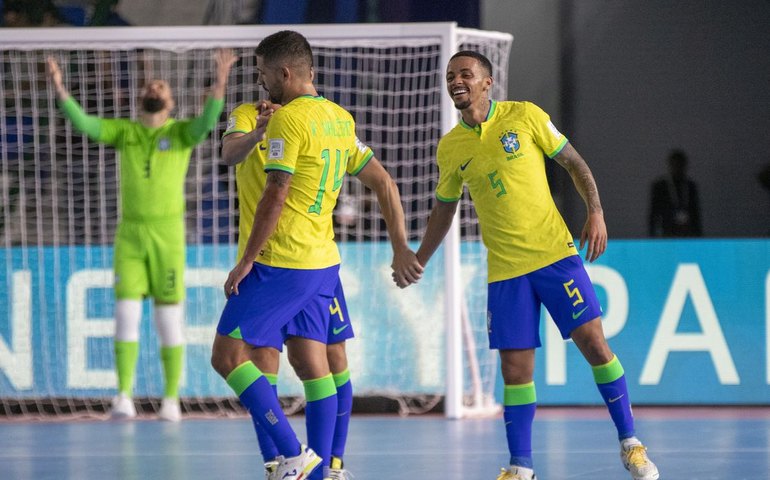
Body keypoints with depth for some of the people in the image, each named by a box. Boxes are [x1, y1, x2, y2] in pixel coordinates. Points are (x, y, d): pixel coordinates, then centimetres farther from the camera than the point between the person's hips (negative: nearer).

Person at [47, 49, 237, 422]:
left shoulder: (181, 132, 1)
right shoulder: (124, 131, 8)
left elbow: (207, 121, -21)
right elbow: (82, 123, -6)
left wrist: (220, 83, -38)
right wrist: (59, 88, -21)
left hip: (168, 236, -2)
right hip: (129, 234, 2)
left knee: (169, 321, 1)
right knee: (126, 315, -7)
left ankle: (171, 400, 9)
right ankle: (124, 398, -5)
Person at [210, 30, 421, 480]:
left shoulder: (288, 118, -14)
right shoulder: (340, 119, 12)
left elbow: (275, 197, -19)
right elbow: (385, 183, 16)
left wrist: (246, 261, -13)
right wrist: (402, 249, 20)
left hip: (282, 264, -9)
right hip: (324, 261, 9)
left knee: (228, 355, -4)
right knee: (311, 363, 10)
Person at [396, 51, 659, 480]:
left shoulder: (525, 116, -2)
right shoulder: (450, 148, 6)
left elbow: (574, 162, 4)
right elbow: (444, 209, 20)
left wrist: (596, 212, -8)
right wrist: (417, 261, 19)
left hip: (555, 254, -2)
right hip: (503, 269, 2)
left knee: (593, 342, -7)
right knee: (515, 368, -1)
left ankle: (630, 443, 4)